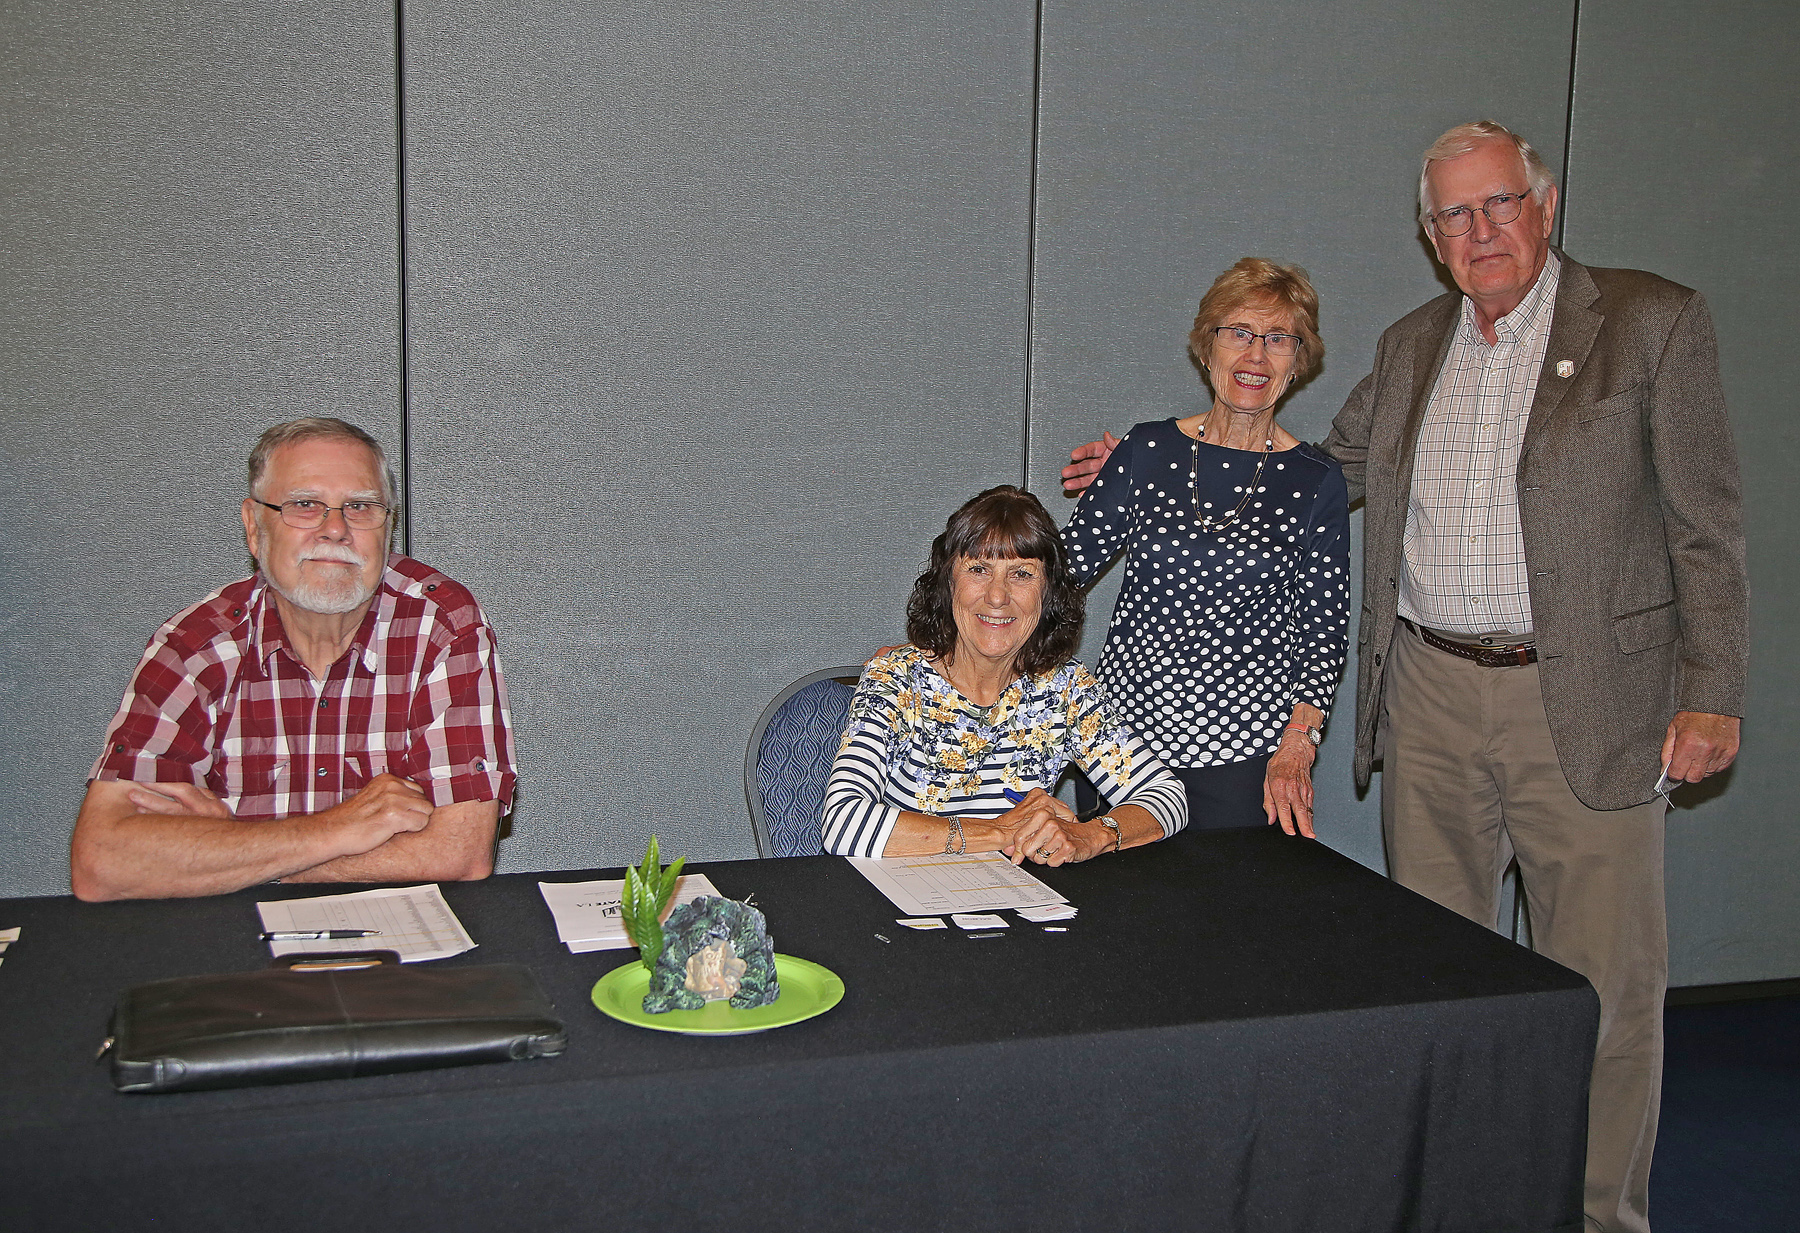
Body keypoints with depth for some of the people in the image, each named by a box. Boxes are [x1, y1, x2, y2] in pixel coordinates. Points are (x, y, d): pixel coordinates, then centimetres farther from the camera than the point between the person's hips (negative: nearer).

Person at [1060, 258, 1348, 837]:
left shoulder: (1316, 482, -2)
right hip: (1124, 726, 2)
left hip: (1244, 747, -2)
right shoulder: (1146, 450, 2)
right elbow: (1066, 564, 7)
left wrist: (1298, 743, -13)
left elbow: (1323, 630, 0)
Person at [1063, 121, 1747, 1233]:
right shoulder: (1412, 347, 12)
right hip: (1429, 695, 5)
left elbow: (1706, 525, -4)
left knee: (1606, 982, 3)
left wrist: (1712, 695, -9)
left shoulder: (1656, 323, -2)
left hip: (1587, 703, -4)